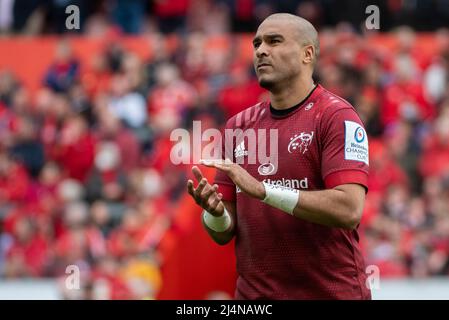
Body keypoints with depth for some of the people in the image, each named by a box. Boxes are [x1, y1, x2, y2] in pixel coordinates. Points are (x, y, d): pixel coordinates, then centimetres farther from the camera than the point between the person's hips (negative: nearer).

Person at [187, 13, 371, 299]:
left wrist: (264, 190, -25)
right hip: (254, 293, 5)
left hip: (331, 291, -5)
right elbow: (224, 233, 11)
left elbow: (349, 209, -22)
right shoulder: (239, 125, 10)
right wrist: (215, 213, -13)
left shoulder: (336, 116, -8)